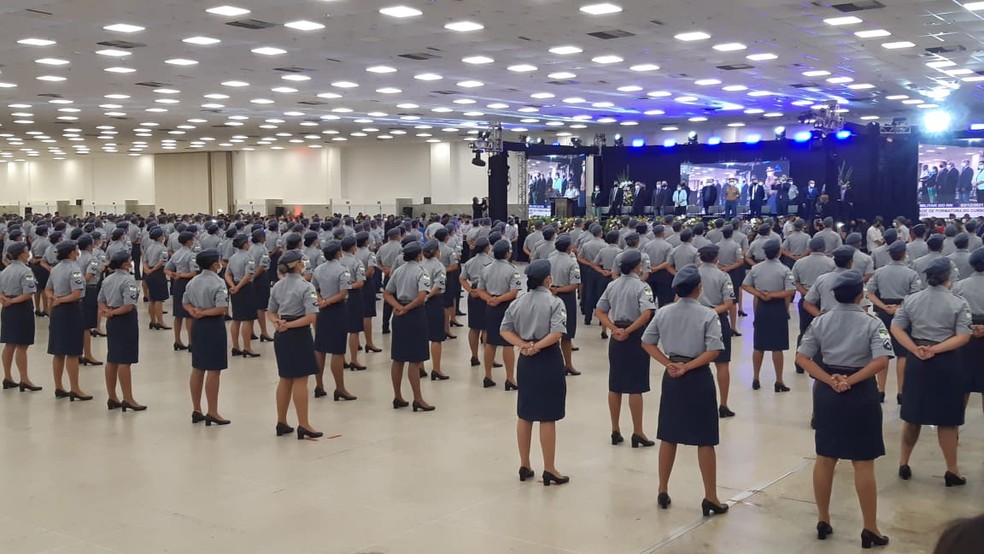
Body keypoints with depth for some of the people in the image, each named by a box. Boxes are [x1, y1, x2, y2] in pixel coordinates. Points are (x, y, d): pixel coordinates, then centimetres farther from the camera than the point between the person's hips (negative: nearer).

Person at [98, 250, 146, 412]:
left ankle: (112, 398, 20)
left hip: (112, 321, 9)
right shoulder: (128, 280, -15)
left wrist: (107, 311, -3)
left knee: (112, 360, 12)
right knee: (125, 361, -5)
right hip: (125, 320, -9)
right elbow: (129, 306, -23)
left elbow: (101, 301, 14)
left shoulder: (107, 279, 11)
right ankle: (128, 399, 0)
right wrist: (112, 313, -11)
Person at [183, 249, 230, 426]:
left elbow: (185, 303, 13)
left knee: (197, 369, 14)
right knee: (214, 371, -1)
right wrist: (204, 312, -12)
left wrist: (195, 312, -4)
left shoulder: (193, 281, 9)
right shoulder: (218, 282, -15)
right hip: (213, 326, -8)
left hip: (197, 326, 8)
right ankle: (212, 413, 3)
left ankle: (196, 410, 23)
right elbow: (223, 308, -23)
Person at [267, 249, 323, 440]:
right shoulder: (306, 287, -13)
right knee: (300, 380, -2)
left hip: (281, 336, 7)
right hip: (299, 335, -7)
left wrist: (278, 323, -5)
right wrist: (290, 325, -18)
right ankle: (303, 426, 3)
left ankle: (281, 423, 23)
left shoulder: (277, 286, 8)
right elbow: (311, 317, -20)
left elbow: (271, 312, 12)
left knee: (285, 379, 16)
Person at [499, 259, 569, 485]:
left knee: (525, 415, 14)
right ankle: (549, 470, 8)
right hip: (548, 360, -5)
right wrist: (537, 346, -16)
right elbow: (556, 333, -23)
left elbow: (505, 330, 2)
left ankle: (524, 466, 23)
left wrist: (523, 345, -9)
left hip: (526, 361, 5)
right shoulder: (554, 302, -11)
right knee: (547, 417, 1)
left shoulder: (518, 302, 5)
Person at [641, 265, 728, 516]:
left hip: (671, 378, 4)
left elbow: (647, 342, 4)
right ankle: (710, 498, 9)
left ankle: (663, 492, 23)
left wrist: (669, 364, -2)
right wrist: (688, 367, -12)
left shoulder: (663, 313, 1)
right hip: (698, 378, -4)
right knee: (705, 440, 4)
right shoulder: (708, 315, -11)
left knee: (668, 436, 14)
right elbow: (713, 351, -18)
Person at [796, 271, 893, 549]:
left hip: (826, 393, 4)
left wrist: (830, 380, -11)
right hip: (860, 394, -4)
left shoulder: (820, 321, 2)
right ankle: (870, 529, 12)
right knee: (863, 463, 4)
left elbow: (802, 358, -4)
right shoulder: (872, 324, -8)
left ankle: (823, 521, 25)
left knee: (824, 458, 14)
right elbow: (881, 362, -20)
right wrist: (850, 381, -16)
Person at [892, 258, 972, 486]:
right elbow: (963, 337, -16)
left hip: (917, 362, 3)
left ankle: (904, 464, 23)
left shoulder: (911, 300, 2)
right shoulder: (959, 303, -8)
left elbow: (896, 328, -3)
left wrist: (916, 350, -10)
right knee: (947, 420, 5)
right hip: (946, 364, -3)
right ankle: (952, 471, 14)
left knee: (912, 416, 14)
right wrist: (935, 350, -17)